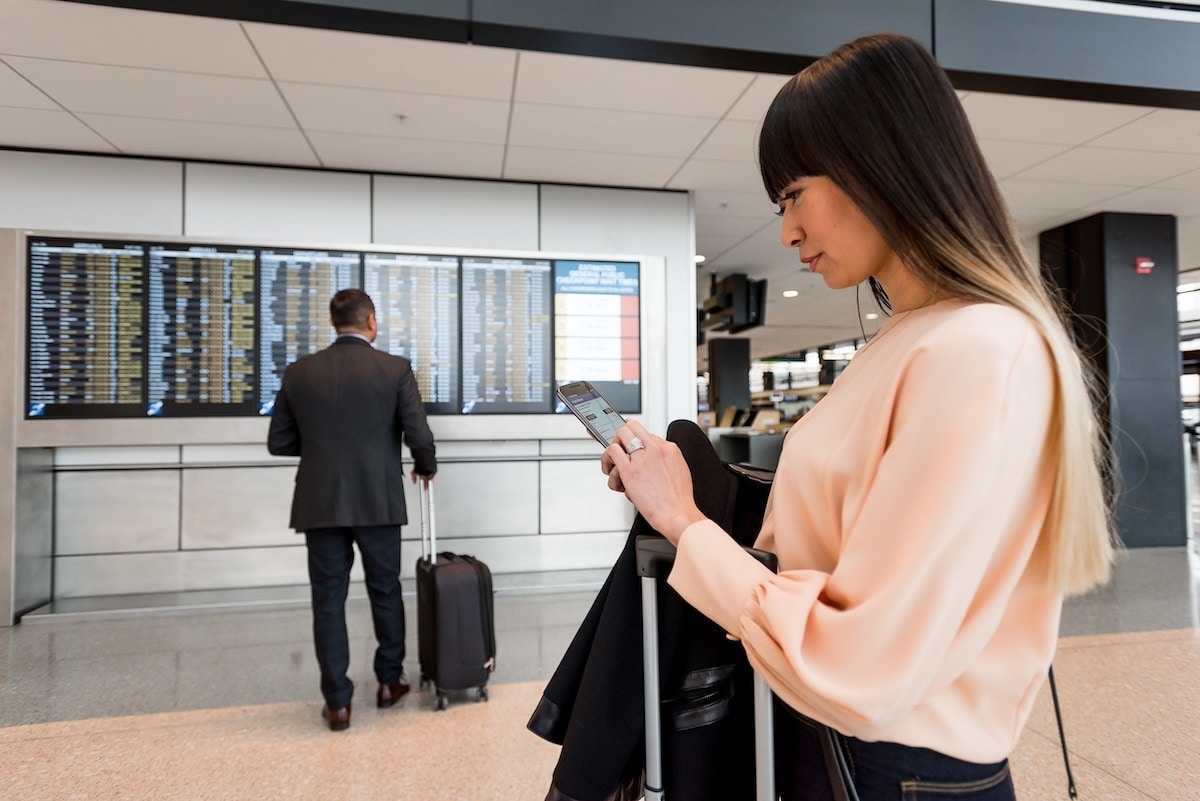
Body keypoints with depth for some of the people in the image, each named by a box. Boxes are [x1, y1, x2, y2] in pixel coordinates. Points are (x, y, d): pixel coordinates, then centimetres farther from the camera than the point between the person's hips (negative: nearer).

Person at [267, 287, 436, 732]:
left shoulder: (299, 371, 1)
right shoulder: (395, 368, -7)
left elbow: (278, 441, 5)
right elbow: (419, 436, -10)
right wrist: (426, 466, 10)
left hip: (320, 505, 2)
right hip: (379, 502, -1)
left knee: (328, 600, 10)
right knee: (385, 591, 16)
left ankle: (337, 702, 17)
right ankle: (389, 680, 31)